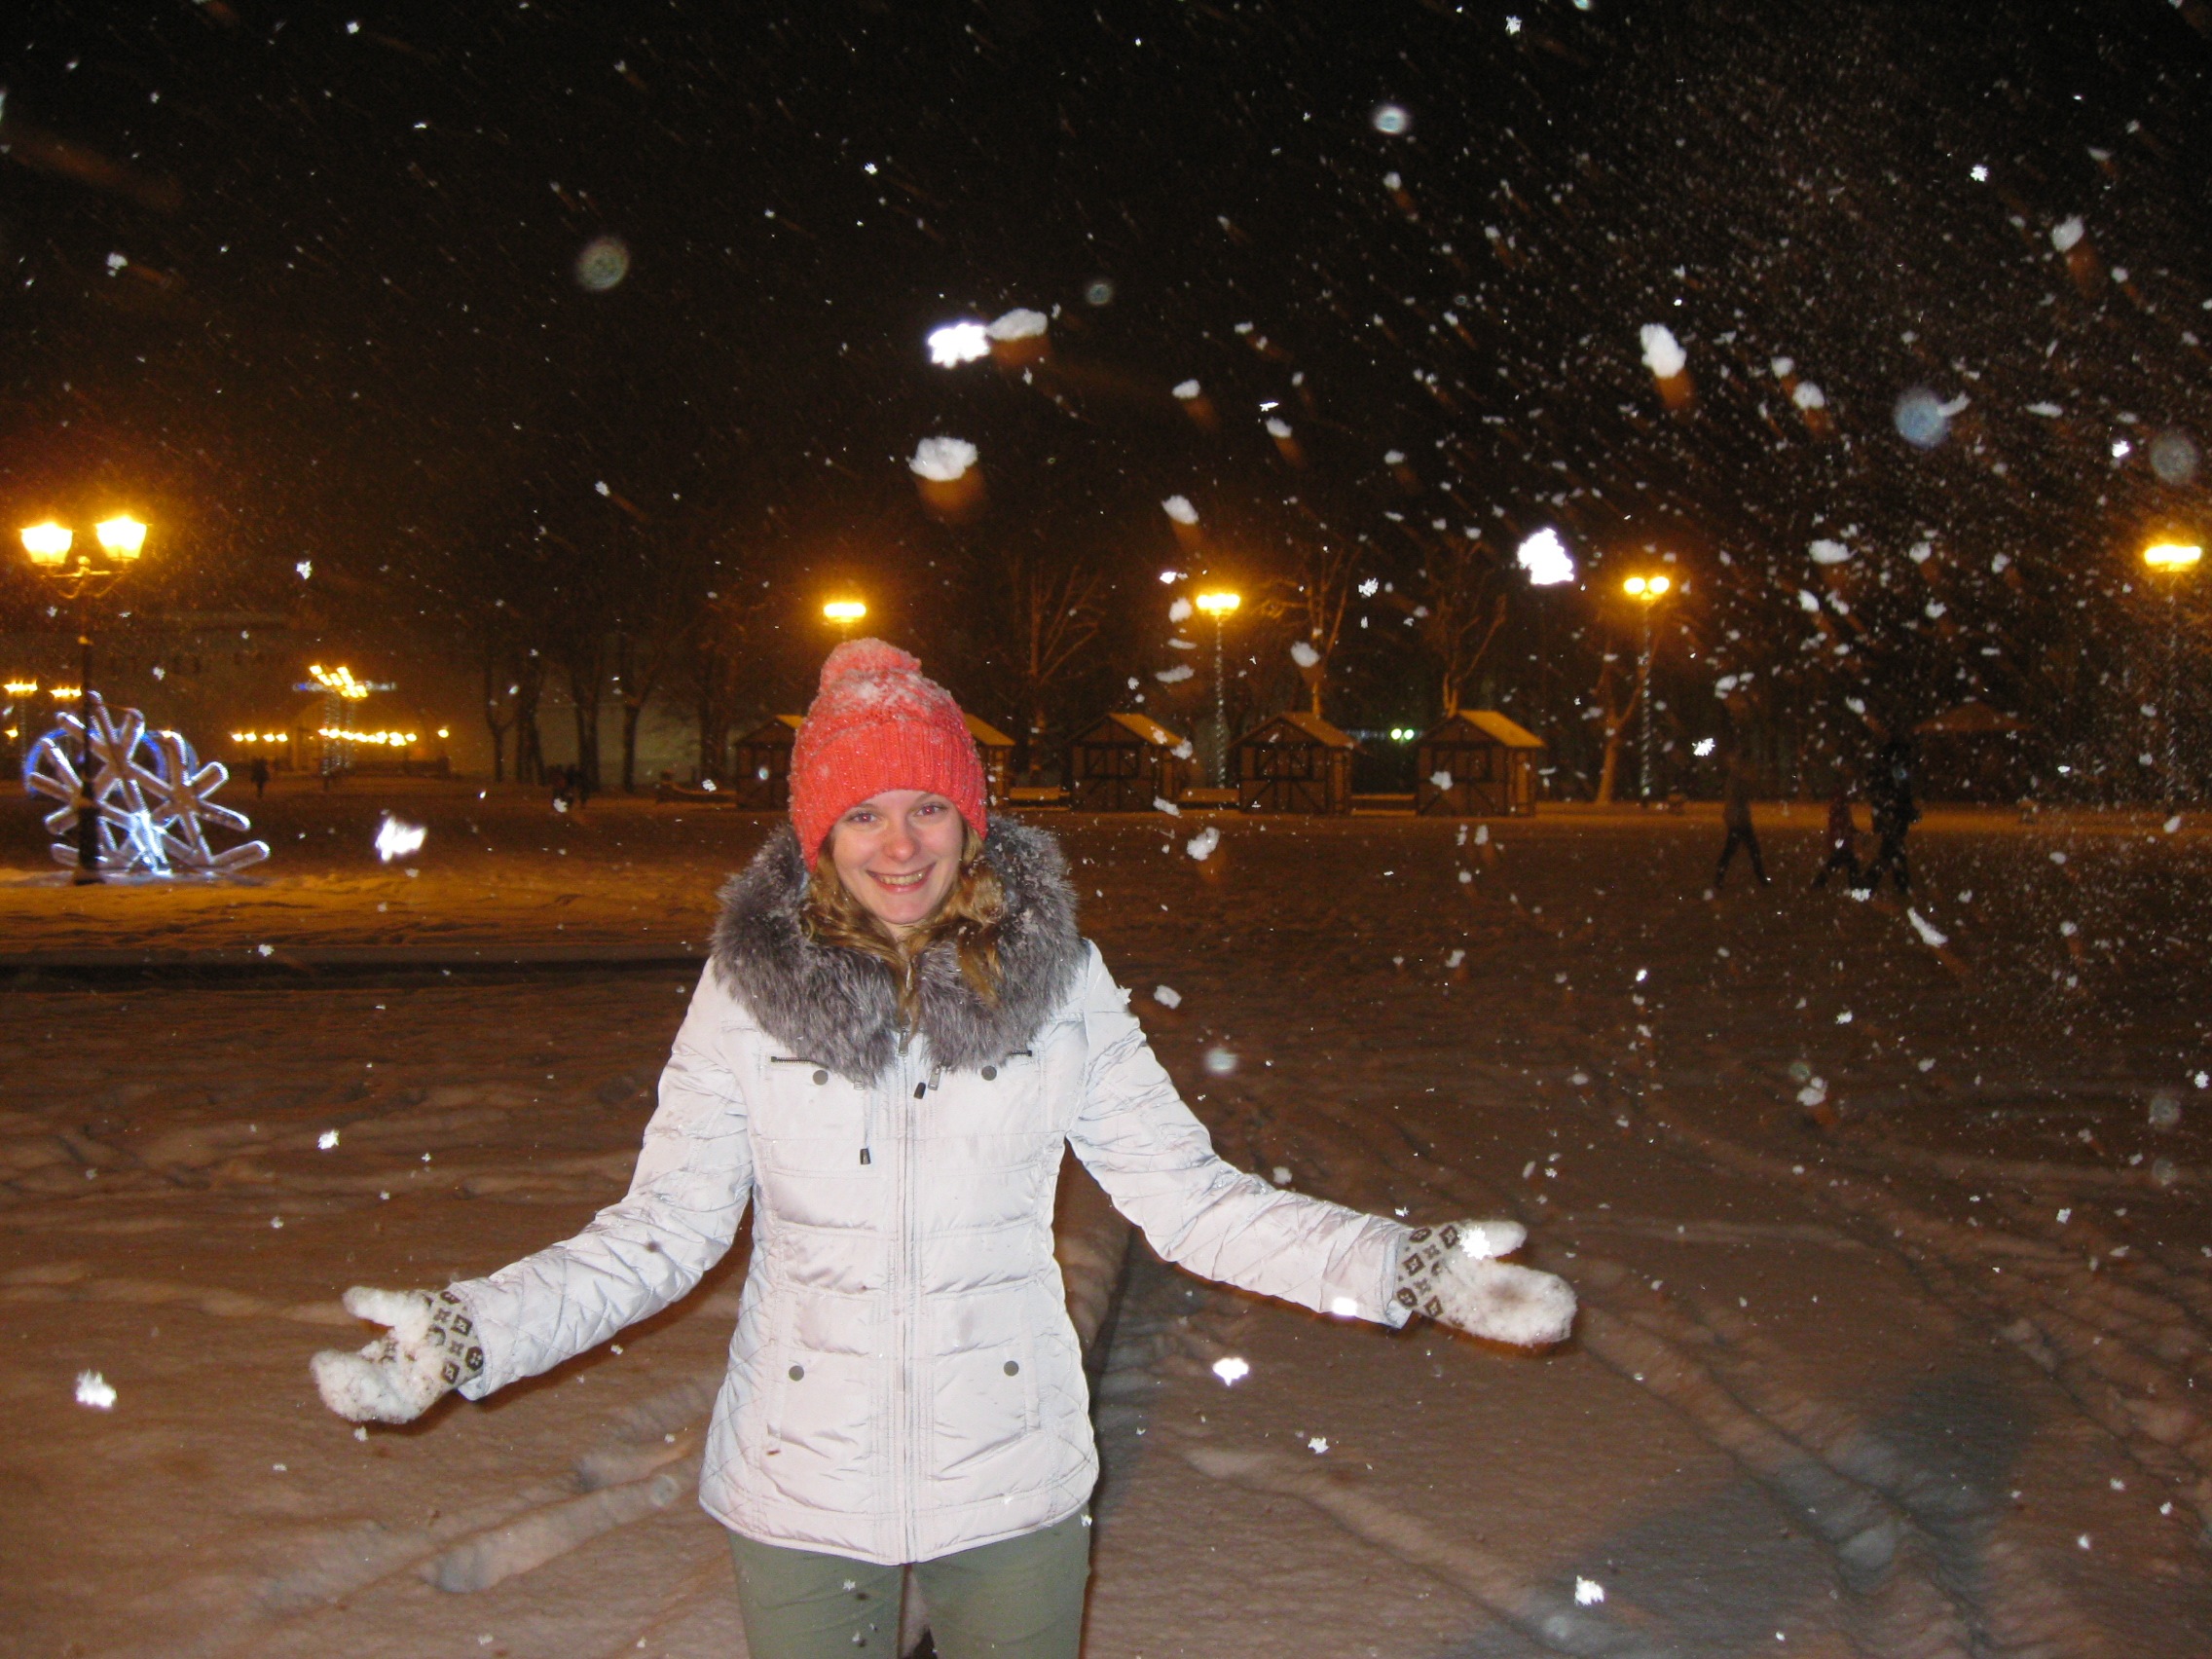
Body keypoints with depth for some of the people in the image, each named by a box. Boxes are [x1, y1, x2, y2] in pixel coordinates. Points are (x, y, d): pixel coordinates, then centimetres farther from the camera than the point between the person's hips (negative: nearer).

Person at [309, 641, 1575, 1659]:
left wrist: (1409, 1267, -13)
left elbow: (1187, 1193, -4)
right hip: (801, 1489, 0)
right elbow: (663, 1228, -4)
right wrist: (468, 1334, -16)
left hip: (1013, 1484, 0)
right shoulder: (749, 991, -7)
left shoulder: (1057, 980, -6)